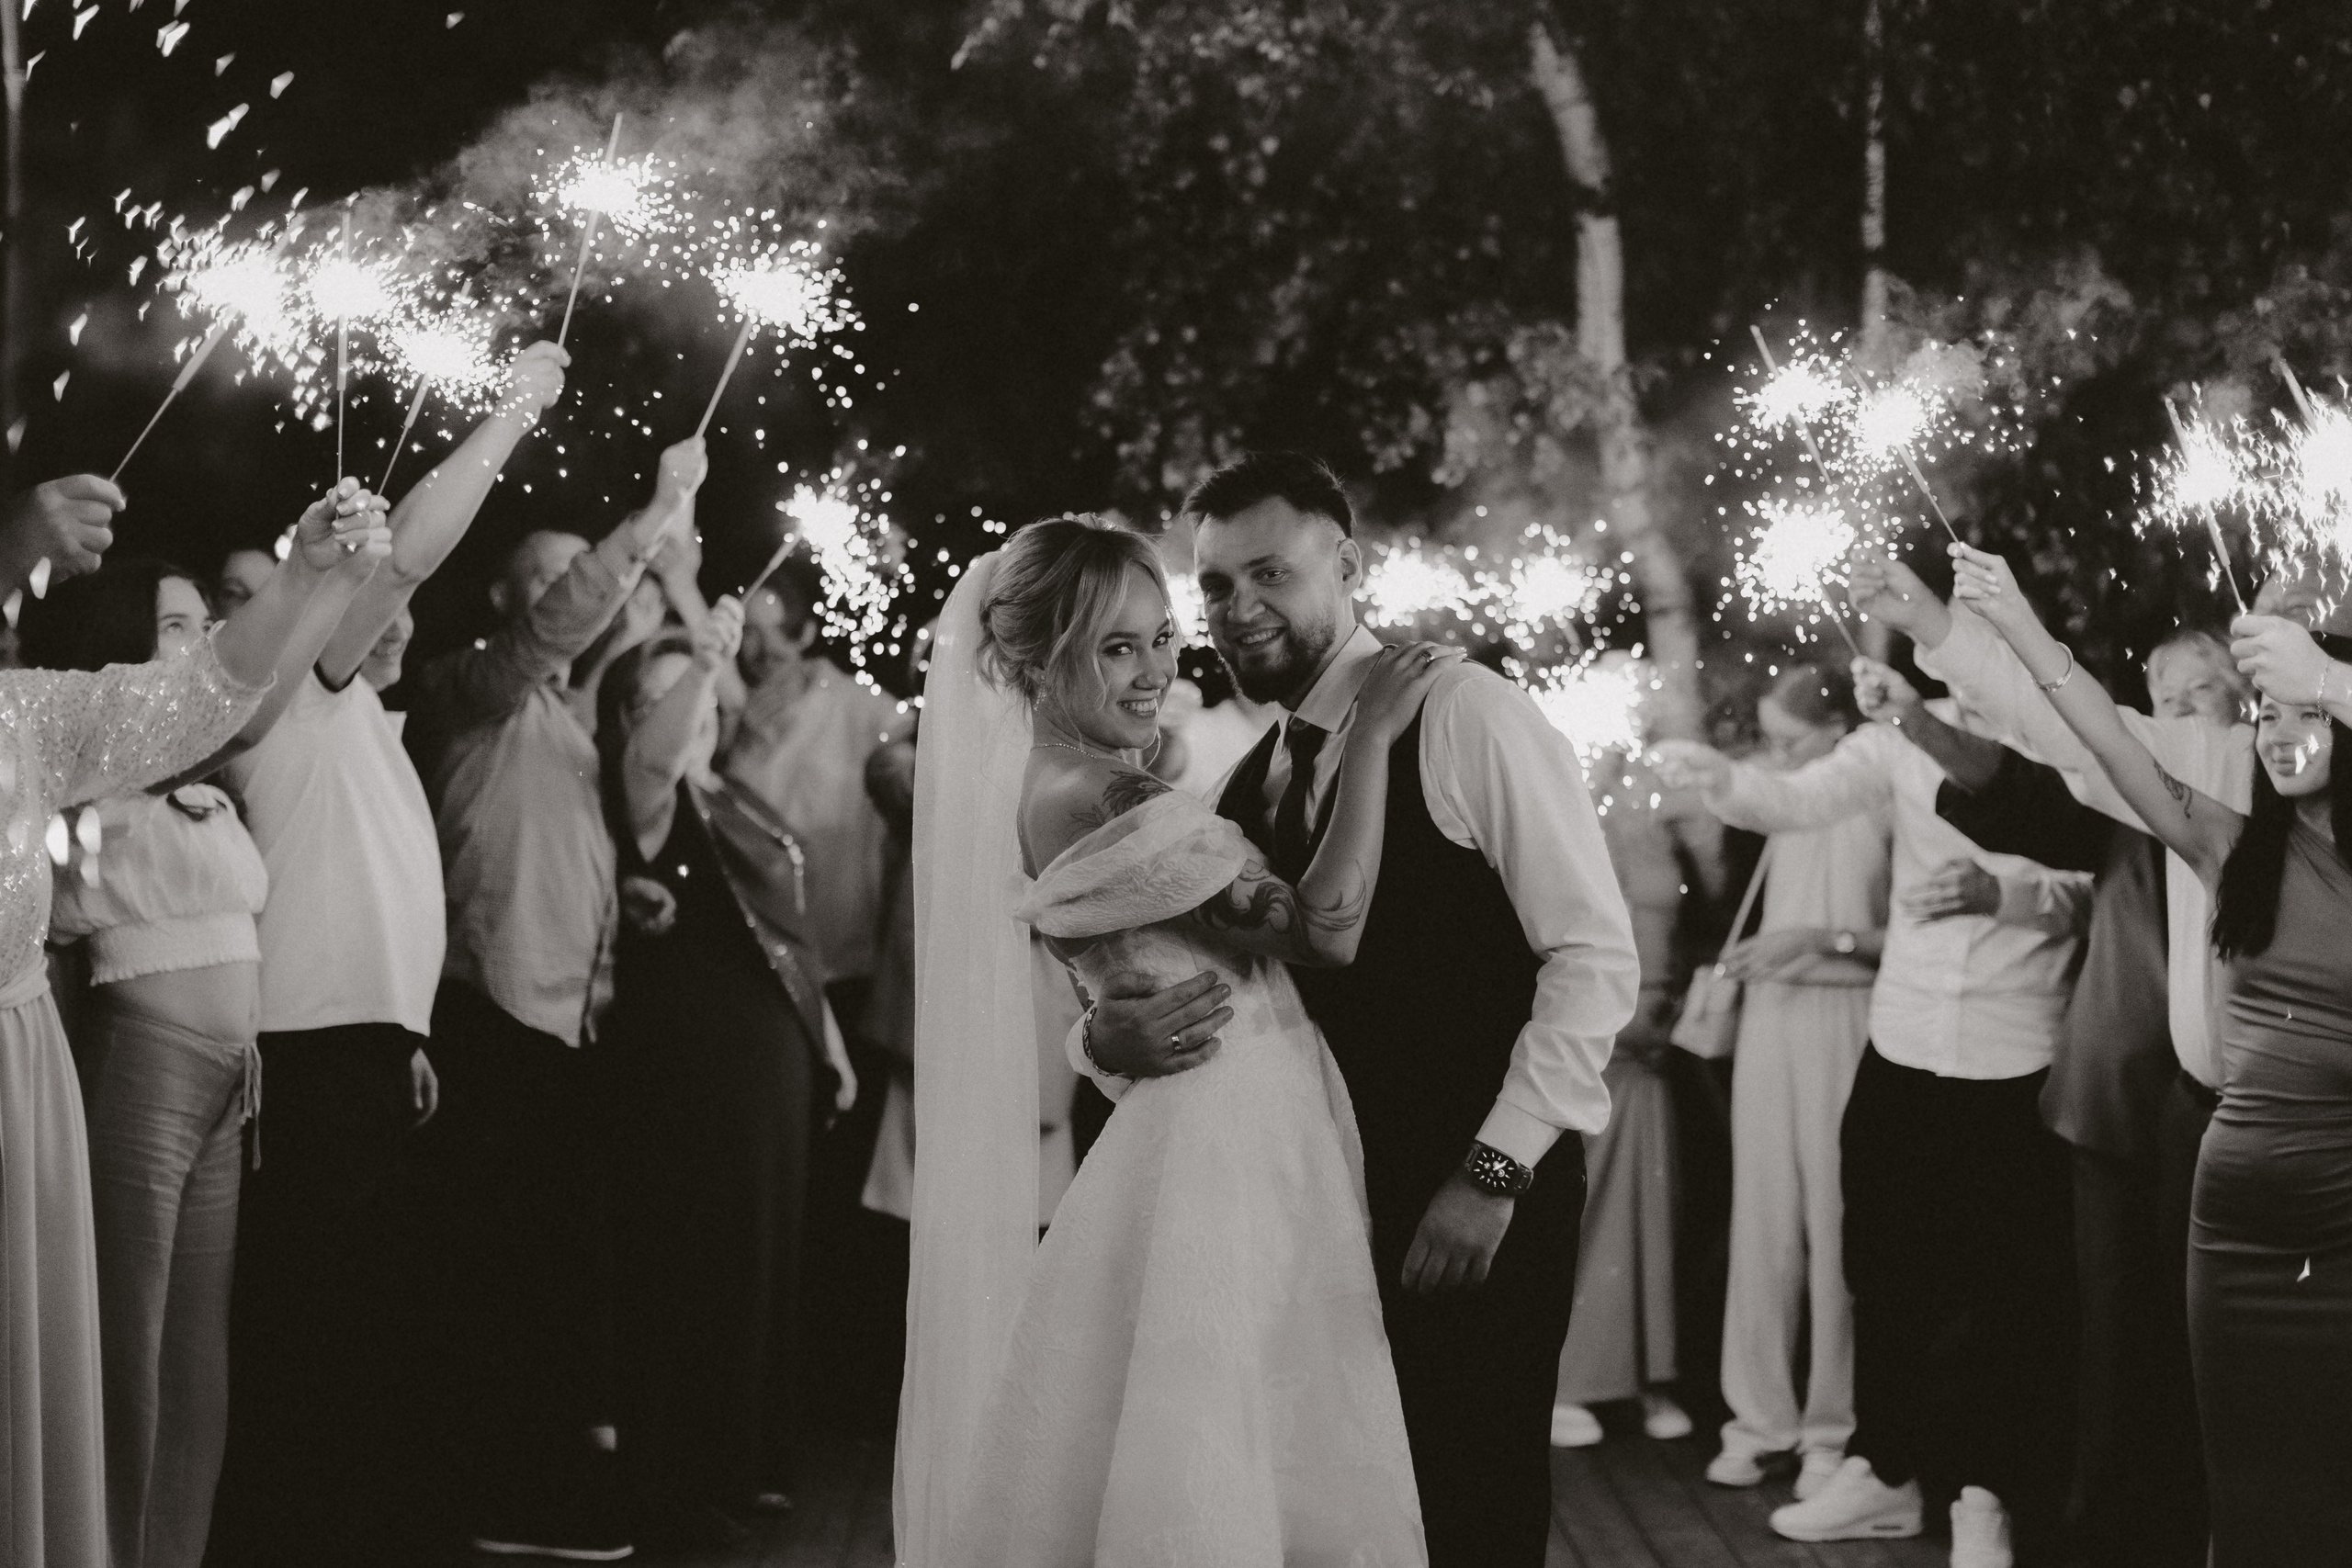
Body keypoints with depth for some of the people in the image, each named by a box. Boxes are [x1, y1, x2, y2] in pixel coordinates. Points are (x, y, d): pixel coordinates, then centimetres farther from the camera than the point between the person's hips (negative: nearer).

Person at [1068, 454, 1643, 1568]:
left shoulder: (1465, 716, -8)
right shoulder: (1241, 787, 11)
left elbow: (1596, 955, -13)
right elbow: (1238, 1003, 11)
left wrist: (1494, 1172, -17)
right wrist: (1113, 1035, -12)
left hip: (1477, 1209, -6)